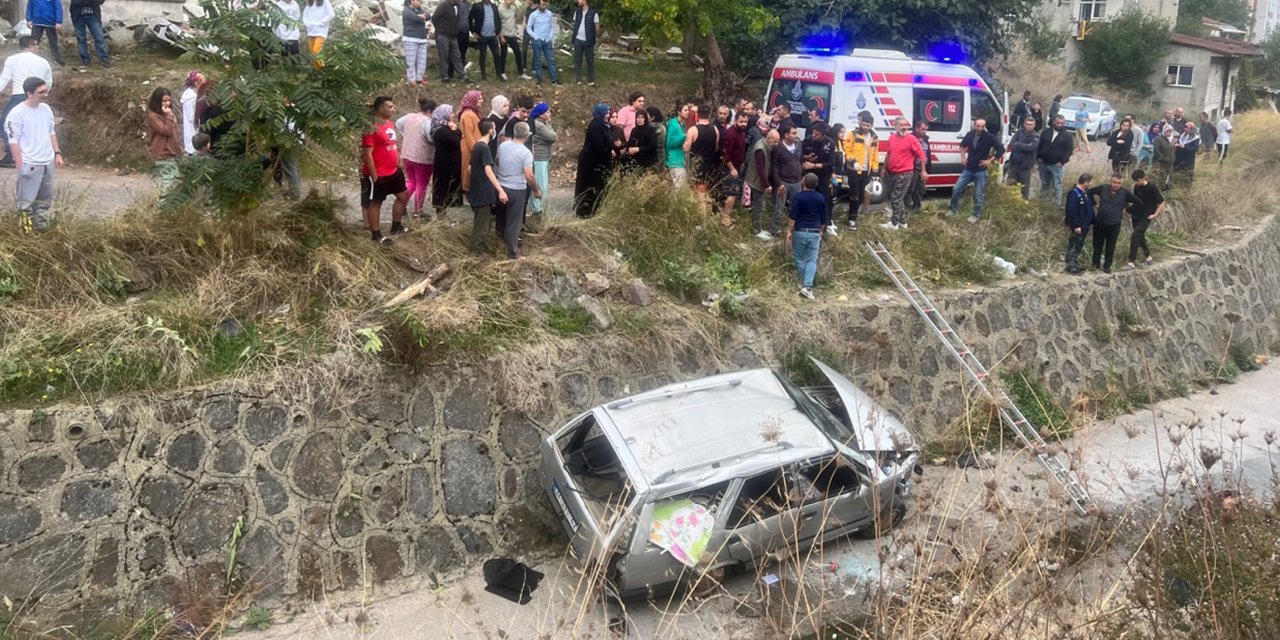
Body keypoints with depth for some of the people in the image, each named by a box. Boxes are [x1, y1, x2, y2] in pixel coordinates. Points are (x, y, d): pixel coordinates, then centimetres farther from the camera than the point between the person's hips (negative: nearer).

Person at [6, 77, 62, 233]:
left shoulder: (46, 109, 5)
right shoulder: (17, 113, -16)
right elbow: (13, 141, -14)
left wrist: (57, 153, 11)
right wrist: (20, 165, -16)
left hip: (48, 162, 7)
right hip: (30, 164, -7)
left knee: (45, 197, 17)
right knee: (27, 199, 2)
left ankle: (42, 224, 30)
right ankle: (26, 228, 12)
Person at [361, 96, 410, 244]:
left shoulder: (390, 123, 8)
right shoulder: (372, 127, -20)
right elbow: (367, 154, -21)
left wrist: (398, 164, 19)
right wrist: (374, 175, -20)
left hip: (394, 171, 9)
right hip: (379, 174, -9)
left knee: (403, 196, 18)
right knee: (375, 203, 4)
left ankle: (396, 226, 33)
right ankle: (376, 234, 15)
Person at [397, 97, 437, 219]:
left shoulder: (409, 116, 5)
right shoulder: (427, 121, -20)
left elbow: (398, 124, 19)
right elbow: (432, 138, -26)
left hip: (408, 155, 7)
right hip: (423, 158, -7)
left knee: (410, 181, 22)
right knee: (421, 185, 5)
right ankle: (417, 211, 10)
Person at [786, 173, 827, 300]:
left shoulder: (797, 197, -9)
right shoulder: (821, 198, 3)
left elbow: (793, 217, -13)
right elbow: (824, 219, 9)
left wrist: (789, 231, -5)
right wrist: (821, 231, 23)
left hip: (800, 232, -2)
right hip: (815, 233, 2)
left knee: (800, 259, 13)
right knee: (812, 260, 2)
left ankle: (804, 284, 23)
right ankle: (807, 286, -12)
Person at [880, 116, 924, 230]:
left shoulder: (911, 139, -13)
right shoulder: (891, 138, 6)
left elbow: (921, 154, -10)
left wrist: (923, 171, -10)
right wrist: (884, 168, 23)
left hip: (904, 174, -7)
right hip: (892, 173, 7)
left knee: (896, 198, -5)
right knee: (898, 198, 15)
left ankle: (894, 223, 5)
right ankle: (902, 222, 25)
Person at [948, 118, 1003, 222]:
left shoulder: (989, 137, -13)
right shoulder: (970, 134, -3)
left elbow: (1001, 149, -9)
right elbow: (962, 145, 18)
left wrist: (990, 160, -12)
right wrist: (962, 156, 6)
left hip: (980, 171, -4)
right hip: (968, 169, 4)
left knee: (979, 195, 3)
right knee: (956, 189, 5)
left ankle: (976, 215, 18)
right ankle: (953, 209, 23)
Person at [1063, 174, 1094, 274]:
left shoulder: (1086, 193, 9)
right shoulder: (1073, 194, -20)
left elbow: (1090, 208, 18)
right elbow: (1071, 212, -24)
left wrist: (1092, 222, 16)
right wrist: (1076, 226, -24)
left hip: (1084, 225, 9)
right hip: (1076, 226, -9)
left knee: (1079, 246, 16)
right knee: (1073, 247, -2)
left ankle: (1076, 265, 24)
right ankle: (1071, 267, 4)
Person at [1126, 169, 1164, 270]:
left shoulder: (1152, 188, -16)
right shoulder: (1136, 187, 1)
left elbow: (1161, 202, -8)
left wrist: (1155, 214, -14)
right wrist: (1130, 210, 8)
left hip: (1146, 217, -7)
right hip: (1135, 216, 7)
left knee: (1135, 236, -17)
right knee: (1140, 237, 16)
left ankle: (1131, 262, -16)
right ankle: (1148, 257, 34)